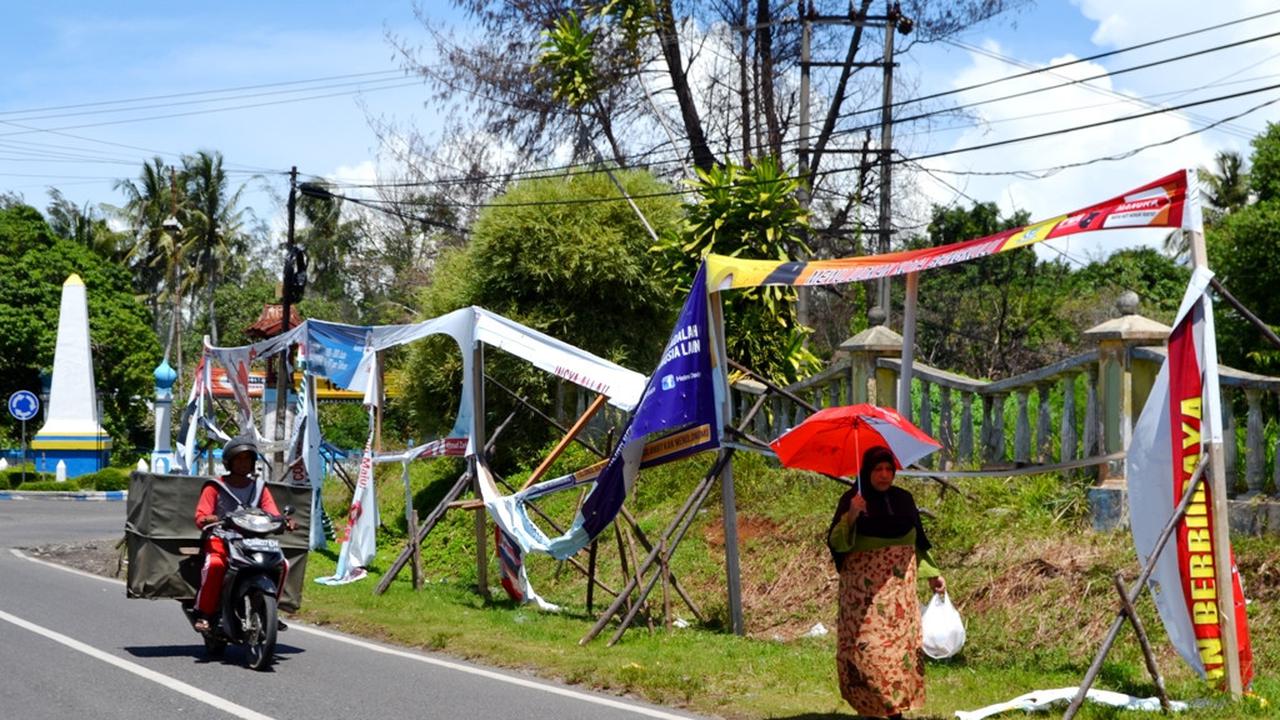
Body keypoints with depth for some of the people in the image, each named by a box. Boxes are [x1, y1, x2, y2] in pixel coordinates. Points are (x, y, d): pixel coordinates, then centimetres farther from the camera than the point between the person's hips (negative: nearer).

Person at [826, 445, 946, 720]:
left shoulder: (903, 499, 8)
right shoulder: (851, 500, -5)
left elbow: (917, 543, 19)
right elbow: (836, 543, -13)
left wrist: (932, 574, 16)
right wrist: (850, 516, -28)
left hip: (900, 585, 5)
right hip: (866, 589, -5)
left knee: (902, 643, 3)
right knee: (868, 645, -9)